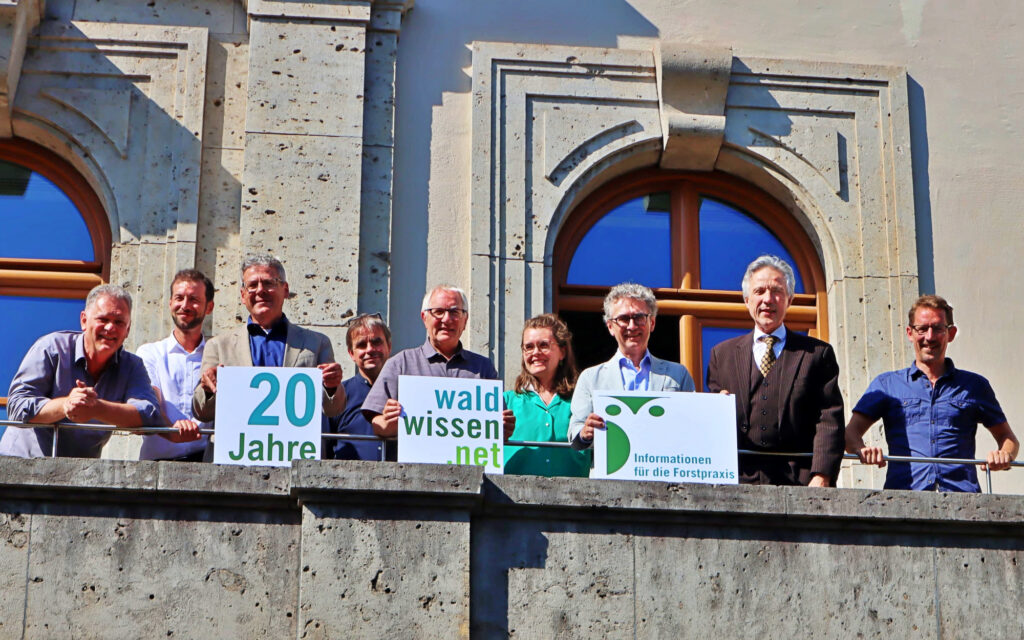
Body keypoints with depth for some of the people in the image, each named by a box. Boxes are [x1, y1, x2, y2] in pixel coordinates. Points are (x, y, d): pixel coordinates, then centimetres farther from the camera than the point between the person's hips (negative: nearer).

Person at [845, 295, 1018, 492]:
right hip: (904, 492, 0)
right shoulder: (886, 384, 19)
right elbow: (851, 432, 10)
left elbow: (1008, 437, 25)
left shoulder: (974, 385, 20)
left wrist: (1004, 455, 1)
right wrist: (862, 450, -14)